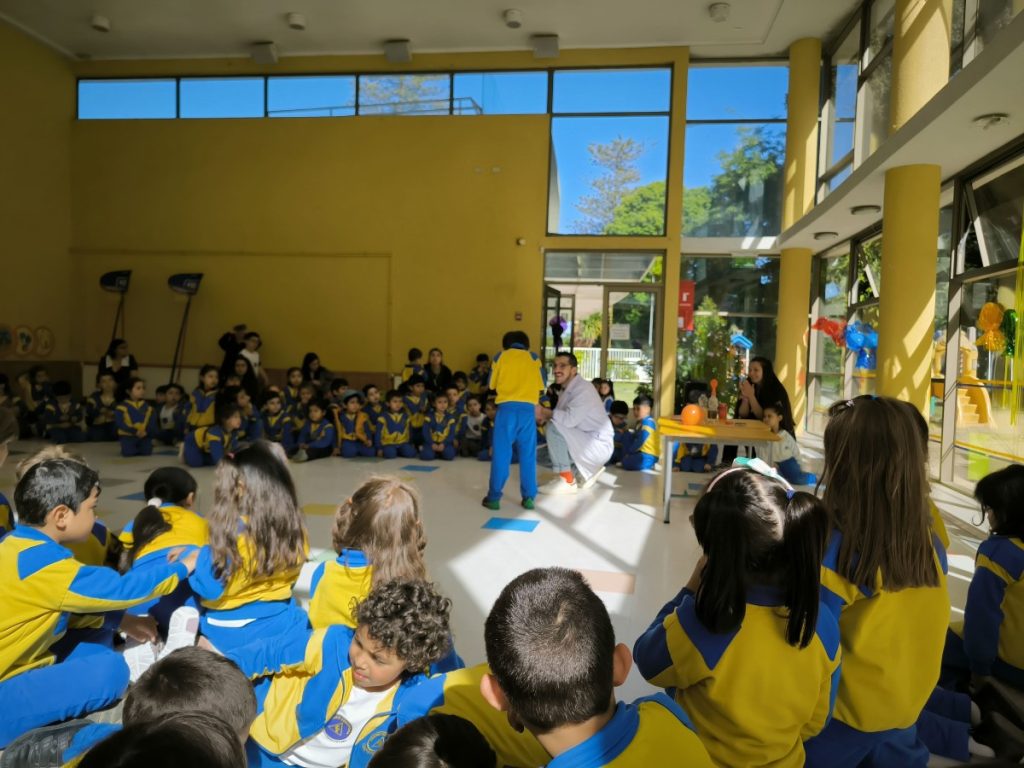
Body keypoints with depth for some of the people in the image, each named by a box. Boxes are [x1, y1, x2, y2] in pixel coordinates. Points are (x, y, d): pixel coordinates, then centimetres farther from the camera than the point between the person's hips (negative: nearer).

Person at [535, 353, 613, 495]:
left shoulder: (583, 389, -18)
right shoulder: (567, 389, 11)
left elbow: (570, 419, -31)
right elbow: (564, 418, 2)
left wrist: (544, 413, -19)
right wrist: (545, 414, -16)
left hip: (599, 445, -10)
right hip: (587, 442, 10)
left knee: (554, 427, -24)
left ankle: (567, 480, -16)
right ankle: (588, 470, 21)